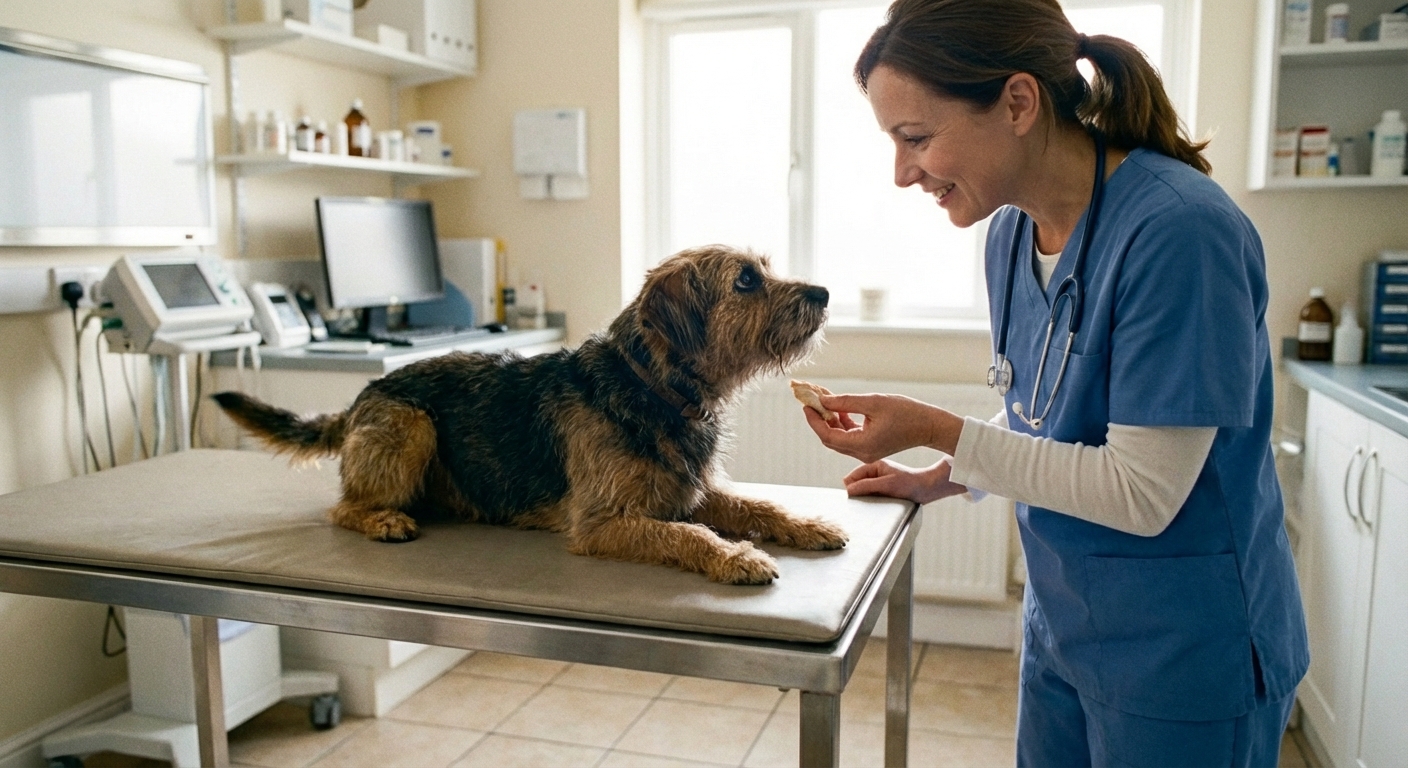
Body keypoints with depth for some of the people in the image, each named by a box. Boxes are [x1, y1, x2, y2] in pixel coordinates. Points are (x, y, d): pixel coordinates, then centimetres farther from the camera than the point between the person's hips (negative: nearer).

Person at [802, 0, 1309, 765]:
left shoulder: (1179, 230, -25)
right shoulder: (1010, 231, -2)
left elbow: (1143, 493, -24)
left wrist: (937, 430, -25)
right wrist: (939, 480, 3)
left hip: (1184, 654, -7)